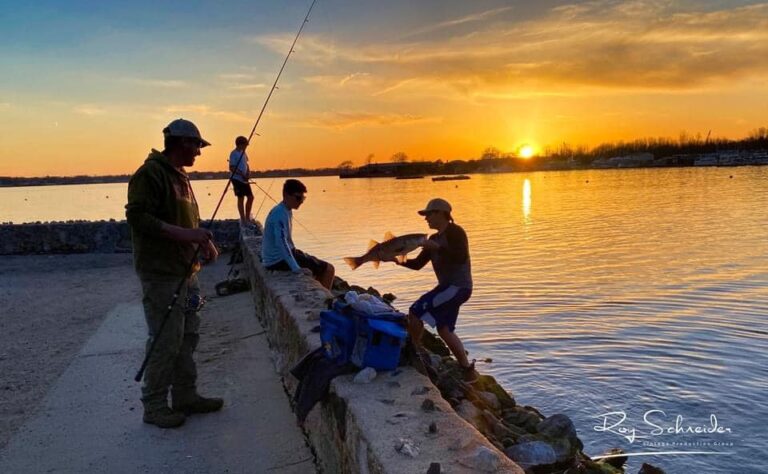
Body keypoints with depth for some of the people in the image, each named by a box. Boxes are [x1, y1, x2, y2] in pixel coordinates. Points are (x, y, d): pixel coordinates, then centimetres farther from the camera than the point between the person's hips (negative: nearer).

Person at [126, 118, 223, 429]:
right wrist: (182, 233, -25)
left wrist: (204, 240, 8)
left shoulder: (180, 175, 18)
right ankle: (154, 406, 10)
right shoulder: (150, 173, -12)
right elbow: (136, 216, -20)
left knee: (187, 337, 14)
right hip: (161, 273, -10)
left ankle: (185, 396, 26)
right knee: (166, 341, -4)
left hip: (185, 271, 10)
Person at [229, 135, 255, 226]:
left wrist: (248, 172, 1)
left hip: (244, 179, 8)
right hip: (237, 179, -8)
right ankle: (243, 220, 5)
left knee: (250, 197, 8)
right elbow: (231, 168, -17)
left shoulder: (243, 153, 11)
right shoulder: (234, 154, -12)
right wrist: (242, 174, -21)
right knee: (241, 198, -2)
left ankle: (247, 217, 21)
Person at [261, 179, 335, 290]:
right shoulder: (280, 214, -22)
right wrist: (296, 268, -36)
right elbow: (281, 242, -33)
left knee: (320, 265, 25)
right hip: (278, 260, -10)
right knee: (328, 269, -8)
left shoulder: (287, 211, 8)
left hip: (277, 257, 10)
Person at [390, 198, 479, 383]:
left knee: (415, 312, -15)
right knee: (444, 329, 11)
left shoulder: (455, 231, -9)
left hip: (458, 286, -10)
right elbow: (418, 264, 14)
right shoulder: (435, 238, 16)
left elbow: (461, 257, -24)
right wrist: (398, 260, 0)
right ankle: (468, 371, 17)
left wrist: (437, 248, -24)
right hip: (448, 286, 10)